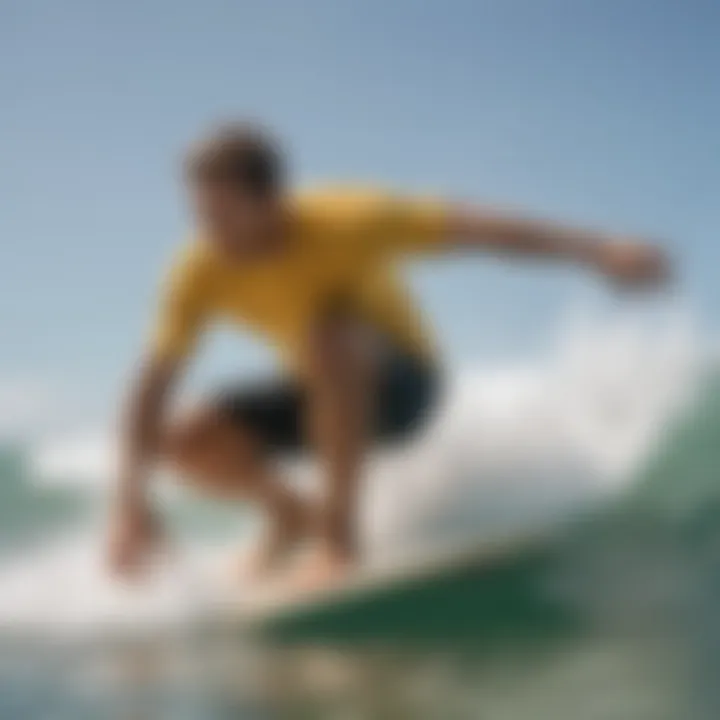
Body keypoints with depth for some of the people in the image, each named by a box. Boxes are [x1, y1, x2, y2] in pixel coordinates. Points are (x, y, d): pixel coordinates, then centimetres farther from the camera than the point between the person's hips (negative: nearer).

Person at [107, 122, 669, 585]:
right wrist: (131, 499, -20)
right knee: (186, 443, -17)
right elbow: (156, 381, -15)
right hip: (319, 393, 4)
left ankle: (338, 527, -27)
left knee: (328, 329, -37)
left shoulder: (344, 224, -29)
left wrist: (599, 250, -38)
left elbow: (475, 229, -31)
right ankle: (290, 513, 13)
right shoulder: (202, 274, -19)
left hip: (396, 381, -4)